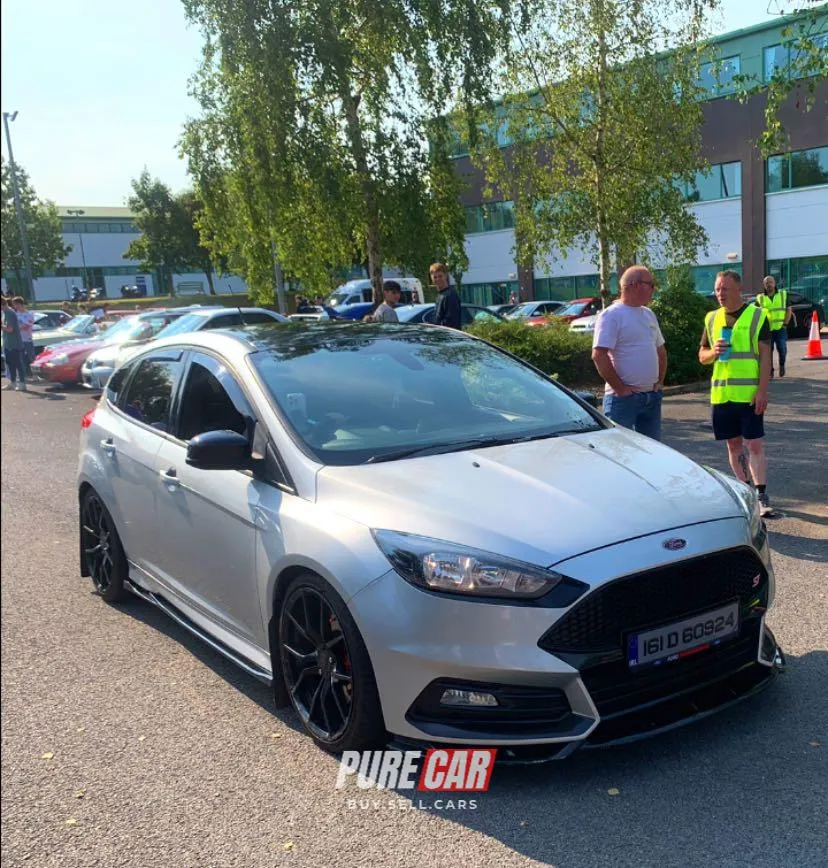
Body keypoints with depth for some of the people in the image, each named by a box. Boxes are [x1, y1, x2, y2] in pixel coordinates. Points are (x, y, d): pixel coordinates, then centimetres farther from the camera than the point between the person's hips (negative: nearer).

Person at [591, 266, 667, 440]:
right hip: (623, 398, -8)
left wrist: (660, 381, 12)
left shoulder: (649, 314, 15)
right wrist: (620, 389, -17)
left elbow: (661, 350, 25)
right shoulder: (611, 315, -10)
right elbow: (599, 356, -19)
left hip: (652, 396, 8)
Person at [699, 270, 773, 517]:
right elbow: (702, 356, 14)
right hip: (721, 393, 4)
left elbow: (765, 356, -6)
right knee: (734, 444, 11)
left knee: (755, 444, -5)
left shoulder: (757, 316, -3)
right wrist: (713, 352, -10)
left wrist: (762, 391, -13)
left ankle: (761, 496, -2)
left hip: (749, 393, -4)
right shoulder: (711, 319, 9)